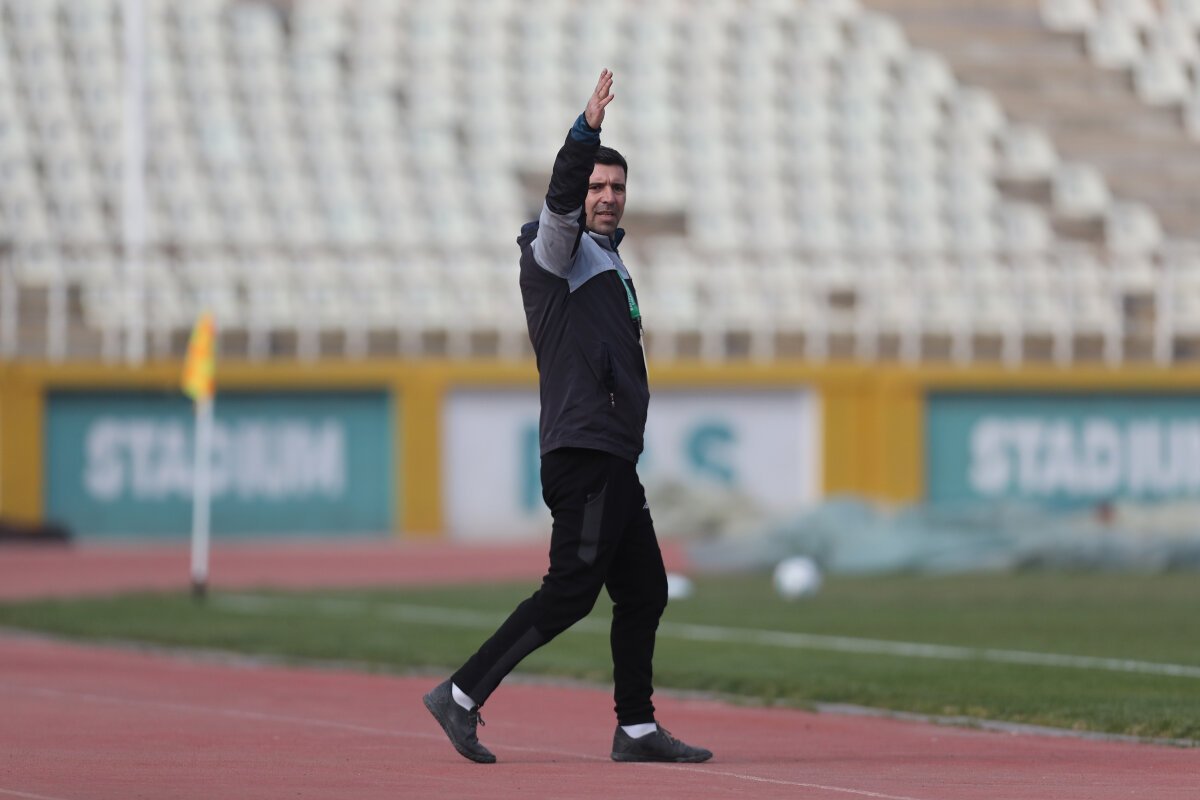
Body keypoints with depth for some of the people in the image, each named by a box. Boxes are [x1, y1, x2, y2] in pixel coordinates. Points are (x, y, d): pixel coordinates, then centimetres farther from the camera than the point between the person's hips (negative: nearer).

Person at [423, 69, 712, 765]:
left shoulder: (608, 261, 25)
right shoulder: (559, 250, -2)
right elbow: (560, 199, -25)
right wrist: (587, 131, -38)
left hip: (615, 460, 10)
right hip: (583, 453, -10)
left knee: (645, 592, 10)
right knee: (570, 591, -13)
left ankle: (637, 728, 15)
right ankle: (463, 696, -11)